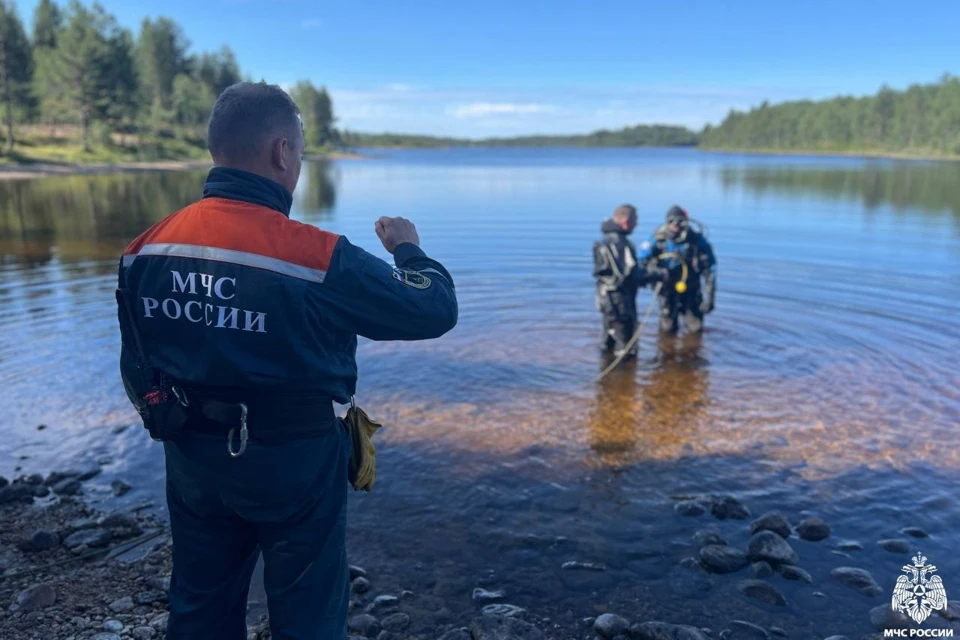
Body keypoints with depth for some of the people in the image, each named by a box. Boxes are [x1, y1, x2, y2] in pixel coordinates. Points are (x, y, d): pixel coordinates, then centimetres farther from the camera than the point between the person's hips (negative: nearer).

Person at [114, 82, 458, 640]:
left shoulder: (146, 248, -5)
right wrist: (408, 248, 4)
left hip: (193, 462, 6)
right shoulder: (317, 256, -23)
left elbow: (138, 368, 4)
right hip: (293, 463, -5)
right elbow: (435, 311, -15)